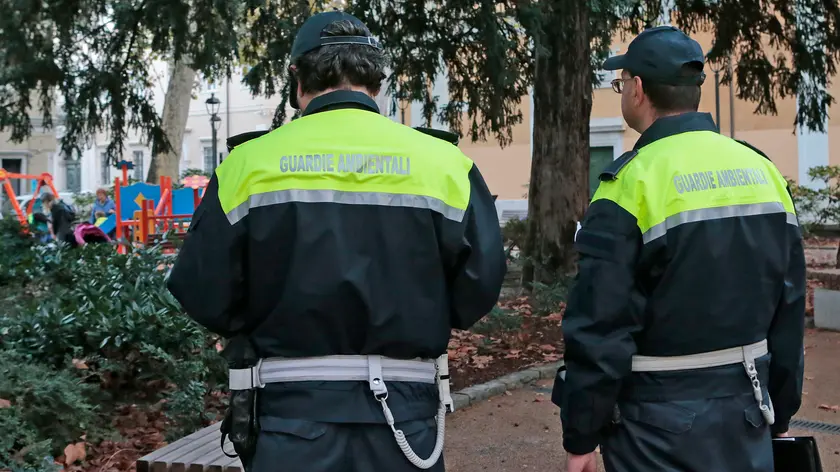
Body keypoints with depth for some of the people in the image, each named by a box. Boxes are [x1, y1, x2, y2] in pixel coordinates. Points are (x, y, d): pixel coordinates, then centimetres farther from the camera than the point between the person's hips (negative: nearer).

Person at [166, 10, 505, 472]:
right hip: (403, 411, 1)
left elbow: (204, 295, -3)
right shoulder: (443, 162, -4)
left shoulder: (248, 163, -5)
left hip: (292, 414, 0)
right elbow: (478, 288, -2)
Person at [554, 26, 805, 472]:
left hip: (660, 418, -5)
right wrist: (778, 413, 17)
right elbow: (789, 309, 8)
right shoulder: (763, 171, 3)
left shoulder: (632, 182, -16)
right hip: (745, 407, 6)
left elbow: (600, 326, -18)